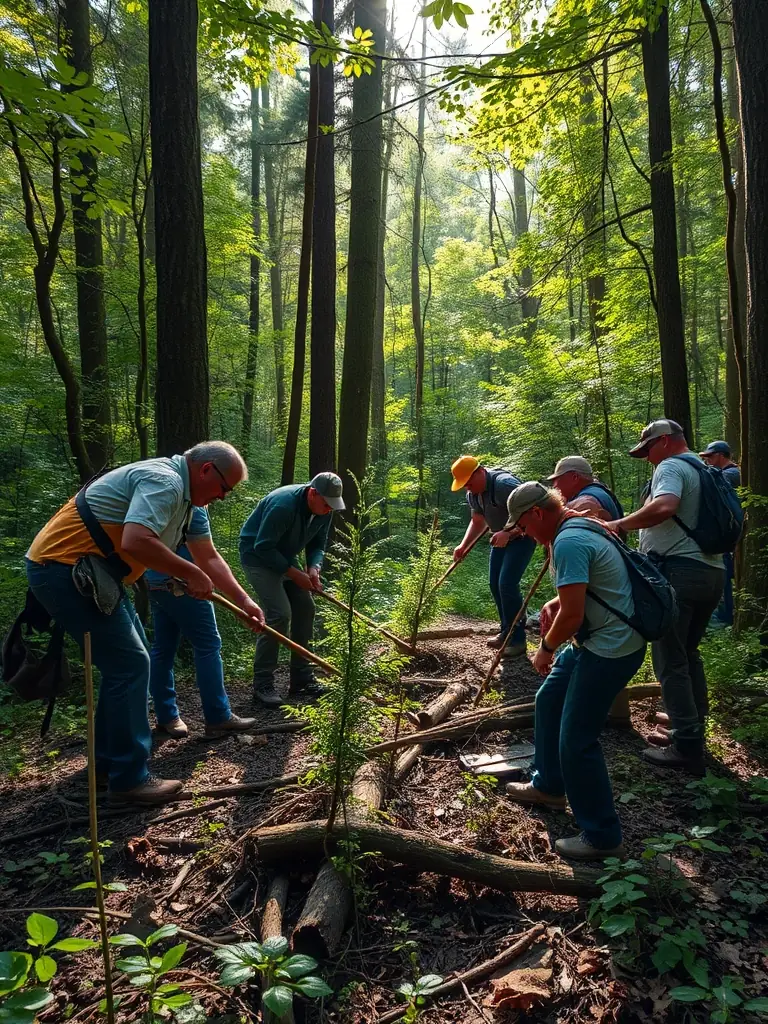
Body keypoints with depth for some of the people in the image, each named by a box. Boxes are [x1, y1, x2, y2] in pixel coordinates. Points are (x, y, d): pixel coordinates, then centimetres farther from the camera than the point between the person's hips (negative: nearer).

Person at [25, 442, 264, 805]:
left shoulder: (184, 495, 13)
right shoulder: (164, 481, -19)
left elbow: (209, 556, 19)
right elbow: (136, 542, -35)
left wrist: (244, 601, 15)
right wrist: (191, 574, -22)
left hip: (87, 571, 11)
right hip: (64, 569, -11)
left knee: (126, 658, 17)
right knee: (130, 663, -7)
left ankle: (109, 758, 30)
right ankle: (129, 778, 3)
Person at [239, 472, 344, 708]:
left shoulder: (324, 510, -8)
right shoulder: (283, 505, -32)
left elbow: (318, 544, 3)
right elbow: (263, 547, -29)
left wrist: (314, 568, -17)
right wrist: (295, 574, -27)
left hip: (285, 556, 8)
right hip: (257, 556, -8)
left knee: (305, 608, 2)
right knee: (279, 613, -19)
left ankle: (300, 678, 13)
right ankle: (262, 684, -8)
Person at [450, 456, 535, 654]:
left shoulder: (505, 483, -28)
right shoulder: (473, 494, 0)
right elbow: (477, 522, 10)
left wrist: (508, 533, -40)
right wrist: (463, 546, -3)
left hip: (522, 536, -9)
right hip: (501, 537, 9)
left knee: (507, 584, -15)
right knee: (495, 584, 9)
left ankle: (518, 639, -3)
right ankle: (506, 631, 24)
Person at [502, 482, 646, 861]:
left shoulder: (568, 541, -23)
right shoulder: (580, 527, 10)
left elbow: (571, 615, -26)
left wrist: (546, 649, -8)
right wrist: (555, 603, 6)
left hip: (610, 651, -11)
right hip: (596, 642, 11)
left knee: (576, 741, -5)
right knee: (548, 701, 22)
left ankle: (602, 837, 11)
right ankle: (548, 786, 39)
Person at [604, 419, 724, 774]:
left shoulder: (670, 467, -7)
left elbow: (664, 507, -29)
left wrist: (618, 524, -22)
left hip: (677, 571, -10)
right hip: (712, 572, 10)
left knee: (670, 660, -4)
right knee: (689, 653, 19)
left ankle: (687, 748, -3)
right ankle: (692, 730, 26)